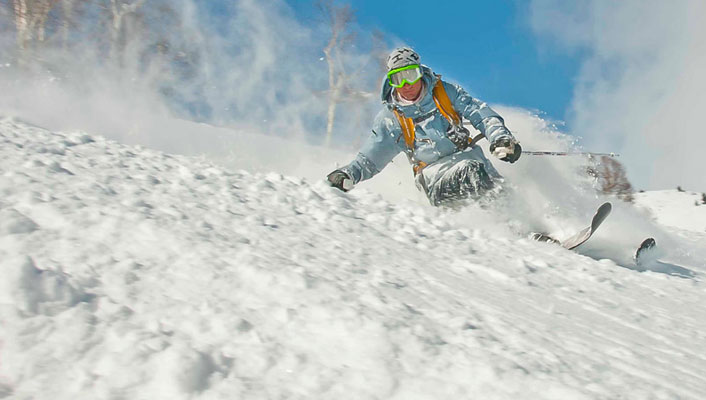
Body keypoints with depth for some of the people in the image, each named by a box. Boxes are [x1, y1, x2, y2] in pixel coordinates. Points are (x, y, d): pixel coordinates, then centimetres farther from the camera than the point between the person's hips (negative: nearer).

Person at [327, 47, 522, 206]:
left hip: (466, 155, 1)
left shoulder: (445, 92, 9)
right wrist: (349, 174, -8)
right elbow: (370, 158, 11)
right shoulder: (390, 117, 9)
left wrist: (500, 138, -13)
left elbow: (481, 114, 6)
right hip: (432, 169, -1)